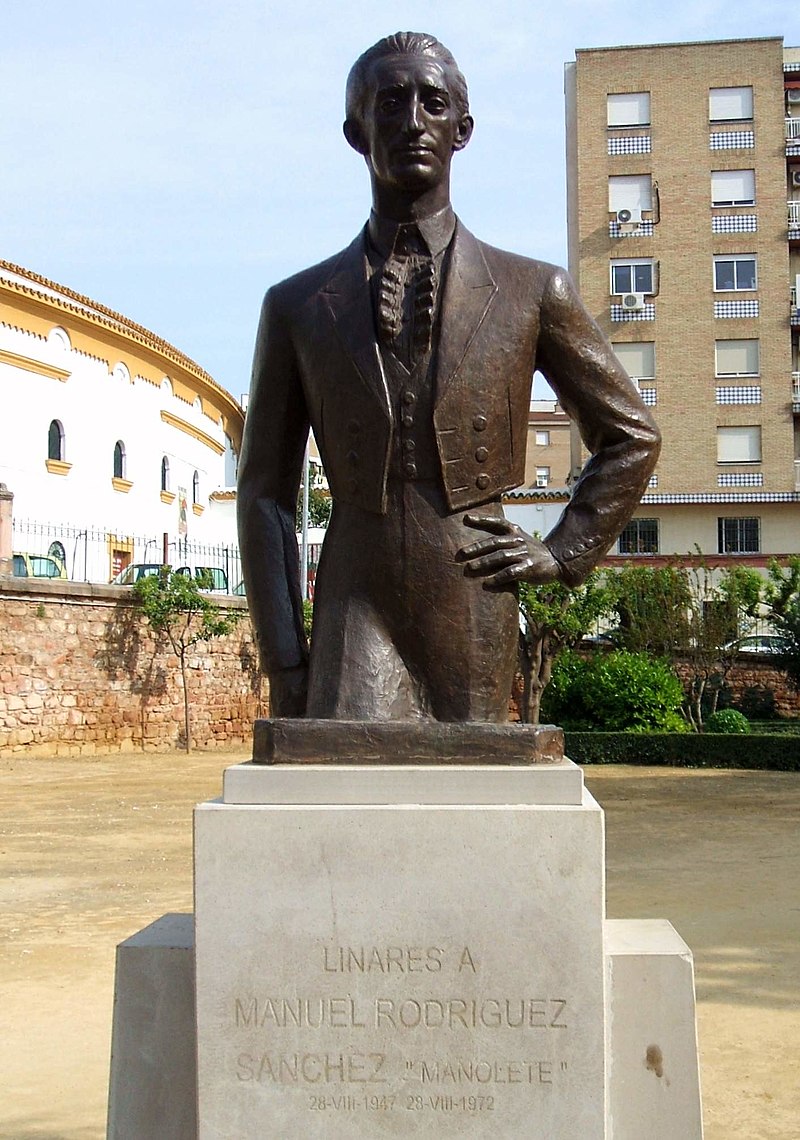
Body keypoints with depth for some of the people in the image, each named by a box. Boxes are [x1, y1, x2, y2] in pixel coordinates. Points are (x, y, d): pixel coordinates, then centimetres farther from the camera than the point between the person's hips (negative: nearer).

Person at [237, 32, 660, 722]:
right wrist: (285, 670, 2)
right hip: (357, 617, 0)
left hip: (477, 616, 1)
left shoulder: (533, 291, 8)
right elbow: (265, 493, 9)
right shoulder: (297, 307, 9)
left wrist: (564, 552, 7)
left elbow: (631, 436, 19)